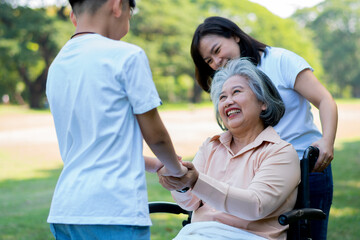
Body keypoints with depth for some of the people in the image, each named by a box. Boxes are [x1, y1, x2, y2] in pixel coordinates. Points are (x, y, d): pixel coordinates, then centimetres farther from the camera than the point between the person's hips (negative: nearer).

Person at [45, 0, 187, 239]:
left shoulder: (56, 67, 13)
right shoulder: (127, 55, -7)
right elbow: (155, 134, -2)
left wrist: (157, 165, 27)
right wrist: (176, 169, 19)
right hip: (114, 212, -7)